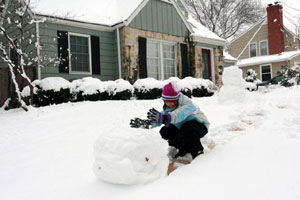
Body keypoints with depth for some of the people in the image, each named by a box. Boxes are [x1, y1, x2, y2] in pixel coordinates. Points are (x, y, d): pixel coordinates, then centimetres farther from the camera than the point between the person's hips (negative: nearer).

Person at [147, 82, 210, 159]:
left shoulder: (188, 104, -32)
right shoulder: (168, 108, -8)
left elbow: (179, 115, -53)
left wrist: (164, 118, -70)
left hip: (200, 125, -7)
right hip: (182, 128, 7)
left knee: (187, 129, -38)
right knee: (165, 131, -10)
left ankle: (197, 152, -12)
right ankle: (184, 150, 6)